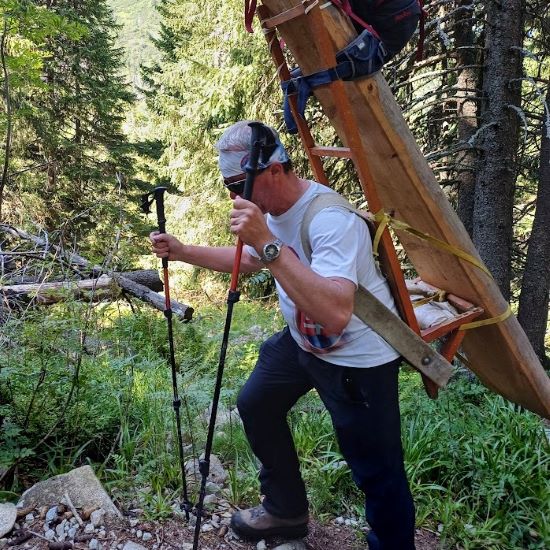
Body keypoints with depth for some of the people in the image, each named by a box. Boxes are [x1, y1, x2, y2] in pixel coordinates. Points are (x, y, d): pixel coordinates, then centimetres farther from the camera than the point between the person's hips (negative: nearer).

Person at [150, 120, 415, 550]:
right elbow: (247, 260, 19)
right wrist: (182, 252, 8)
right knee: (255, 404, 19)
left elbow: (335, 315, -46)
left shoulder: (330, 219, -32)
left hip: (360, 357, -9)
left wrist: (267, 242, -46)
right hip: (303, 340, 9)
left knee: (377, 472, -2)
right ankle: (286, 511, 38)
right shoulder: (270, 208, -1)